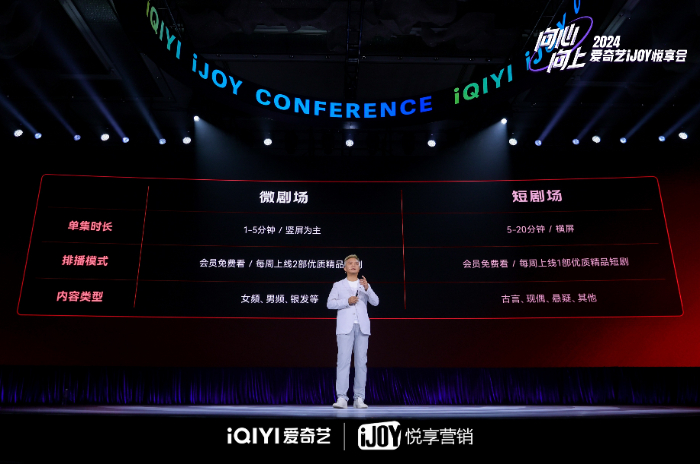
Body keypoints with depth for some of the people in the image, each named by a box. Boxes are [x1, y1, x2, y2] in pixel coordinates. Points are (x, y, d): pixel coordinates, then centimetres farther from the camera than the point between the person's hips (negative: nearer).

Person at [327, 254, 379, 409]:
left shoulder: (365, 285, 17)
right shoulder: (338, 285, 13)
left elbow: (375, 302, 3)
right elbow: (330, 303, 1)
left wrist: (367, 288, -14)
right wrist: (347, 301, -12)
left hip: (362, 327, 2)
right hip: (345, 327, -2)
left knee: (361, 361, -1)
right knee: (343, 360, -10)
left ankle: (359, 398, 3)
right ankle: (342, 398, -12)